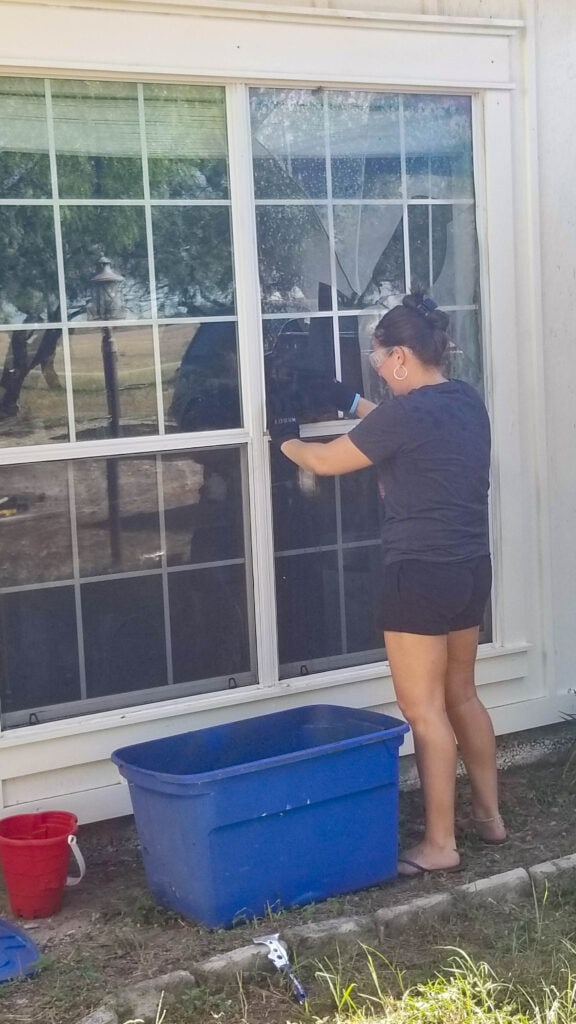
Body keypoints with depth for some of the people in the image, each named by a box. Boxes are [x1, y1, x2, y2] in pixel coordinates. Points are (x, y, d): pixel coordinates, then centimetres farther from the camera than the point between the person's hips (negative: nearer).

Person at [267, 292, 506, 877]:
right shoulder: (467, 403, 7)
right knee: (461, 695, 20)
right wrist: (354, 405, 31)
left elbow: (324, 462, -6)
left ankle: (439, 844, 6)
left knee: (424, 710, -1)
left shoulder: (406, 413, -18)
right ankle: (490, 815, 30)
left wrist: (285, 438, 13)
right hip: (472, 568, 9)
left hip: (421, 575, -9)